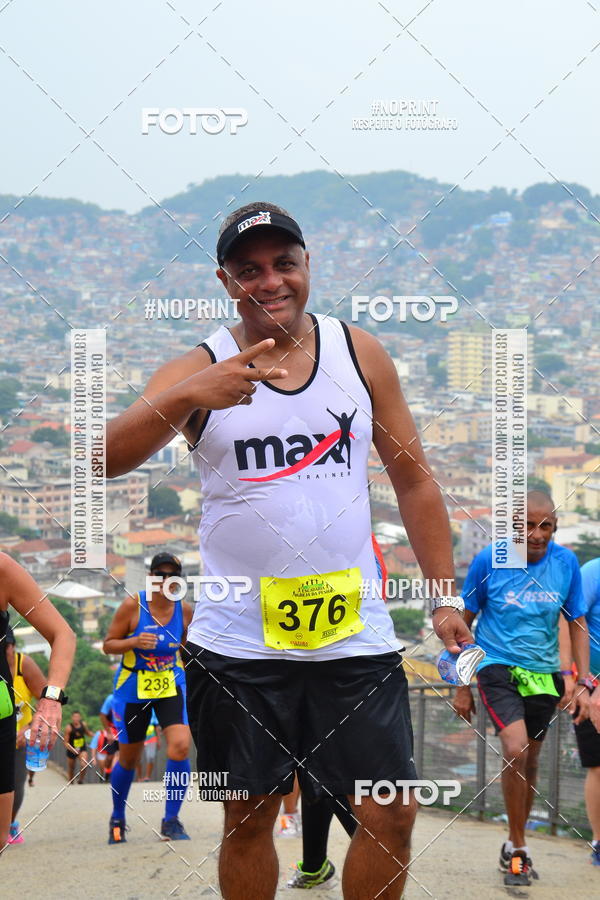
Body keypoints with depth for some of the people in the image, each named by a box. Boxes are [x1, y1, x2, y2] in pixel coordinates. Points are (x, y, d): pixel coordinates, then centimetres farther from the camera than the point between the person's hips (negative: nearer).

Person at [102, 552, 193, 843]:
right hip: (133, 689, -2)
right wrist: (135, 642, -25)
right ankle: (117, 819, 34)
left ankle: (171, 820, -7)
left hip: (171, 687, 2)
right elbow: (108, 645, -8)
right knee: (129, 758, 10)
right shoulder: (132, 606, -13)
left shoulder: (184, 609, -4)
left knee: (181, 746, -20)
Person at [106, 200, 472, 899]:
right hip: (239, 641, -1)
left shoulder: (361, 354, 6)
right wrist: (186, 397, -34)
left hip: (355, 634, 2)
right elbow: (107, 459, -17)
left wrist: (445, 598, 7)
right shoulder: (197, 370, -2)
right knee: (248, 818, 8)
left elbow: (414, 481, 12)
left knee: (392, 816, 1)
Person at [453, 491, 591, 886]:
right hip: (498, 668, -3)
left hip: (543, 674, 3)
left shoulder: (566, 562, -5)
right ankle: (518, 848, -5)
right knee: (516, 749, -20)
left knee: (530, 760, 11)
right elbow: (463, 623, -1)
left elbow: (578, 624, 6)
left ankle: (515, 846, 31)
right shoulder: (488, 560, -11)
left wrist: (582, 683, -3)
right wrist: (462, 686, -1)